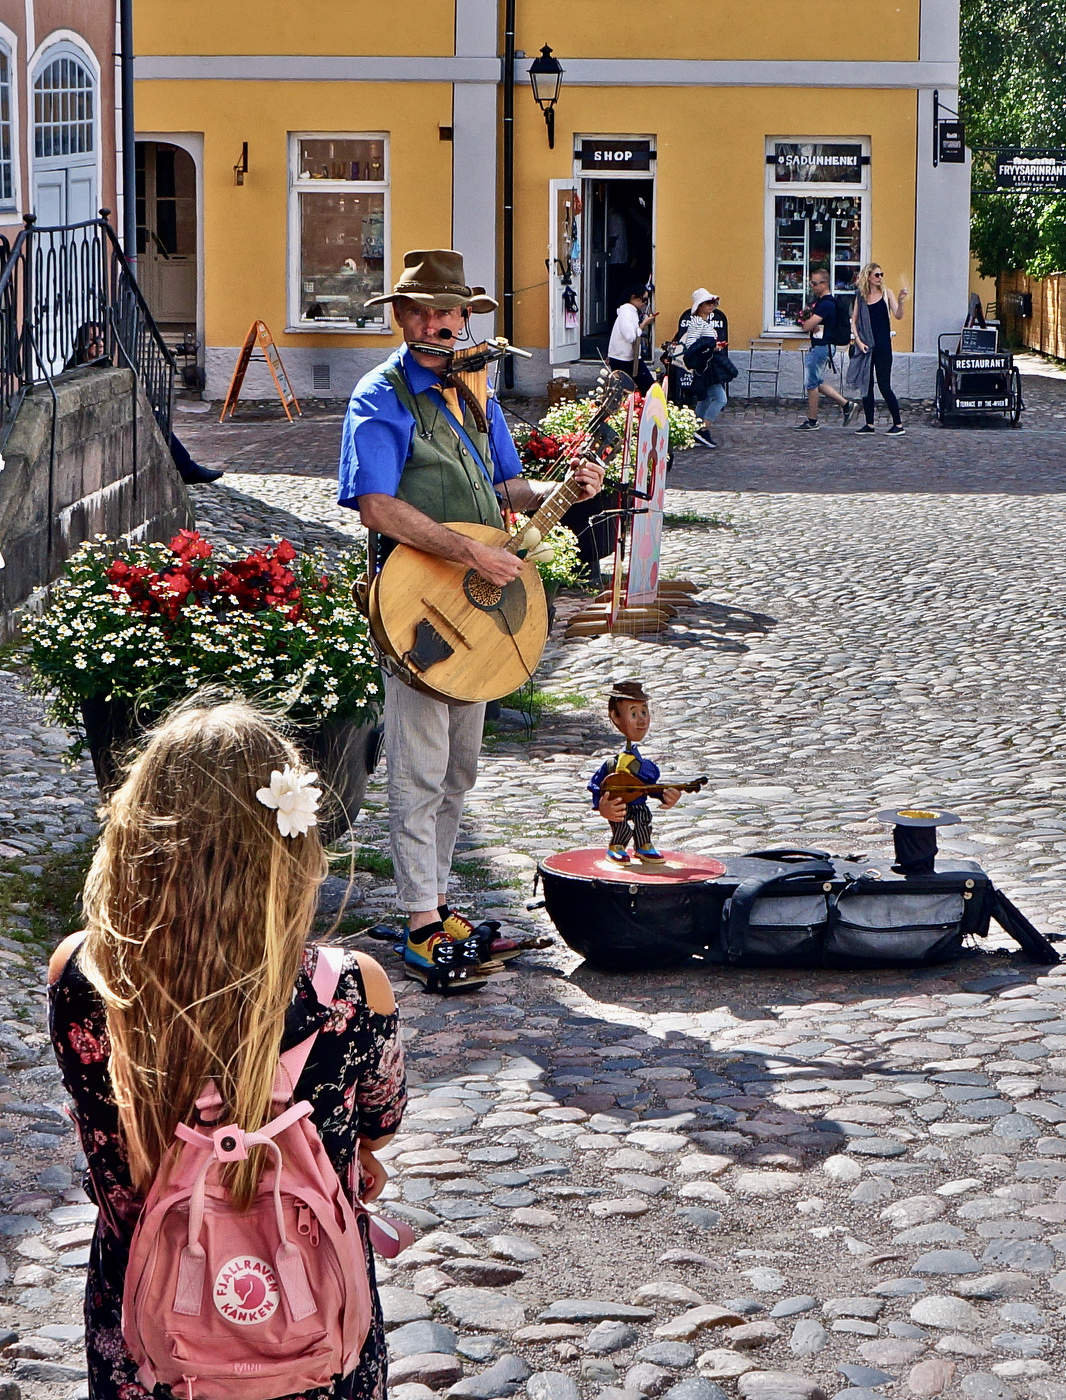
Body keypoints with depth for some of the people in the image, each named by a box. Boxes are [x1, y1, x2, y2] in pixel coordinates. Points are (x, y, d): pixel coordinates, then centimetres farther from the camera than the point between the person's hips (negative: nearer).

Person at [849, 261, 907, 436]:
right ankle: (869, 424, 13)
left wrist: (900, 302, -27)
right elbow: (854, 322, 9)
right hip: (865, 345, 3)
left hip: (883, 345, -3)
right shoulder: (861, 297, 8)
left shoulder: (886, 293, 1)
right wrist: (859, 341, -4)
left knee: (884, 386, -6)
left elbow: (898, 316, -8)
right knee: (866, 384, 5)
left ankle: (898, 424, 0)